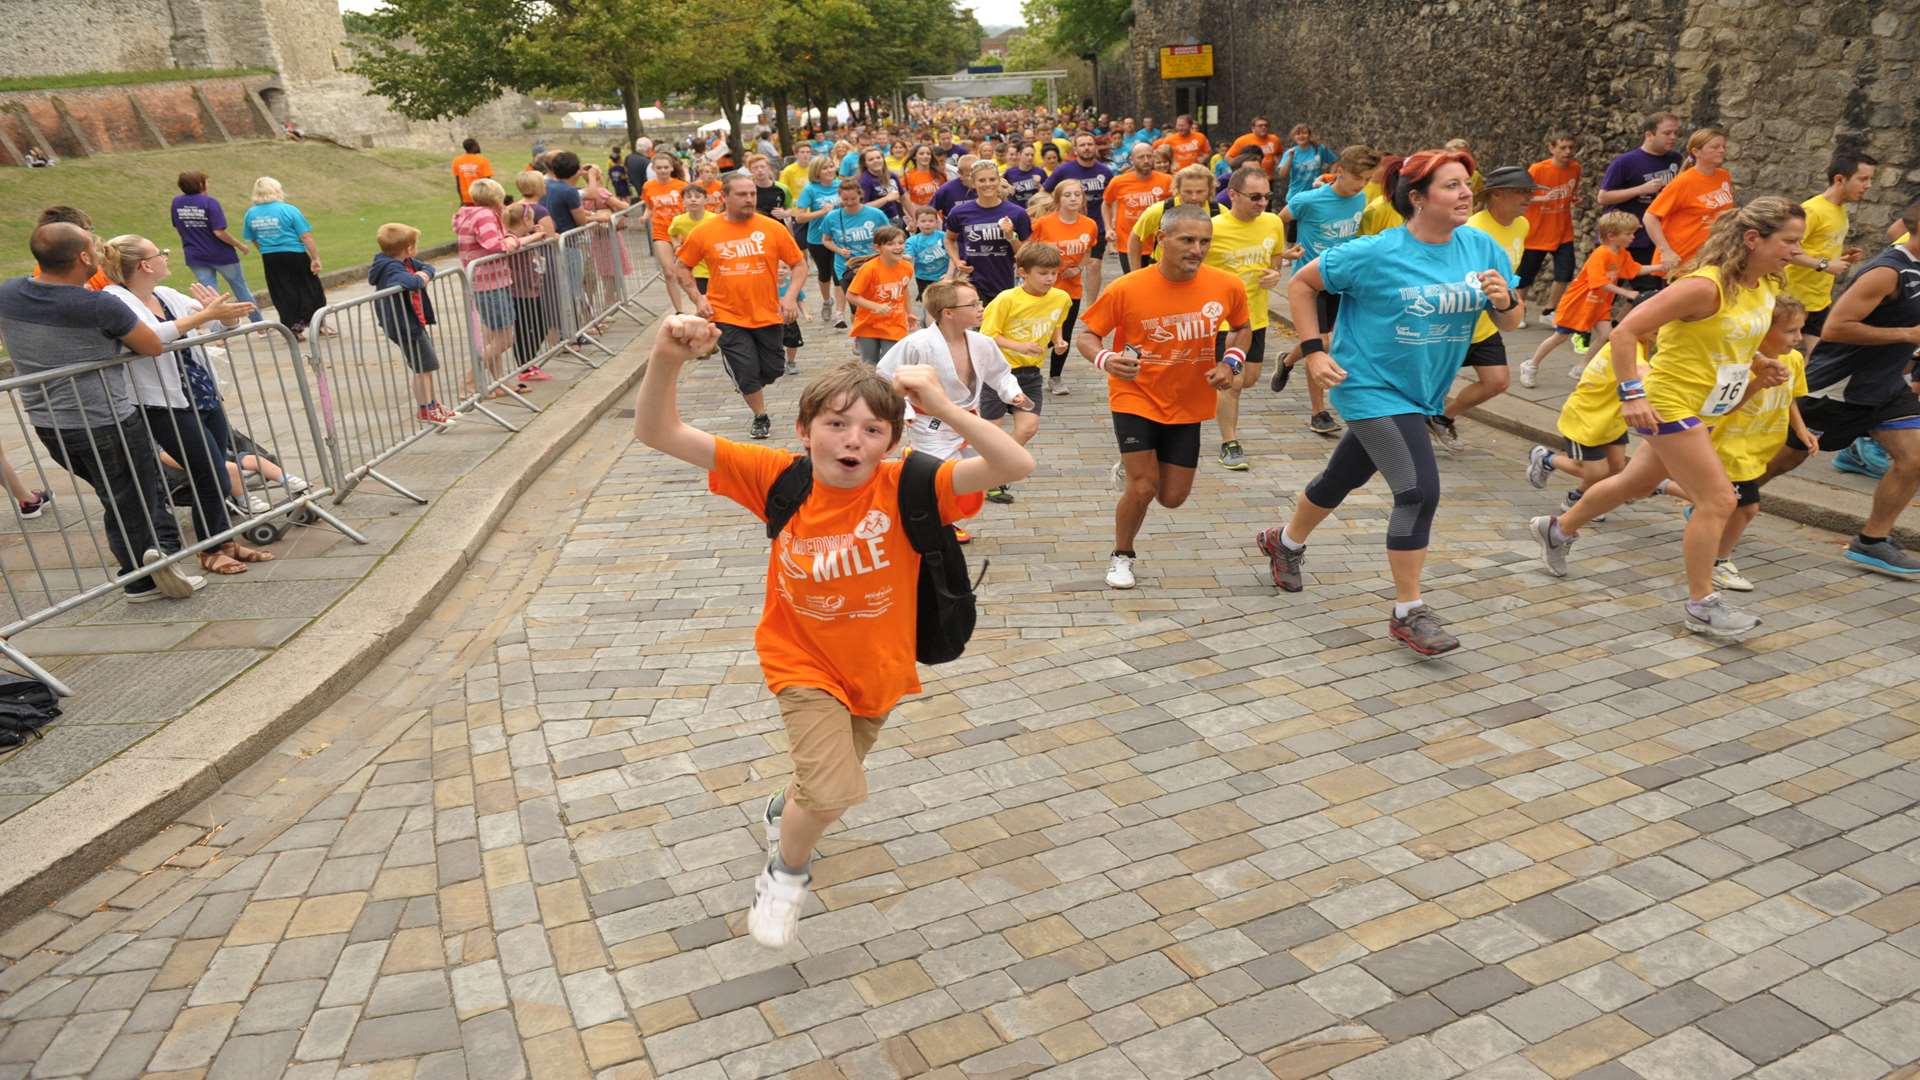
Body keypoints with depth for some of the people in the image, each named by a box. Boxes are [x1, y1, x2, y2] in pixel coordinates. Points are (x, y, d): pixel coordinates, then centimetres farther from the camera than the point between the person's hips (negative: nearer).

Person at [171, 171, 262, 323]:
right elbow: (219, 232, -22)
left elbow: (177, 228, 10)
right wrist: (240, 245, -9)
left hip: (196, 257, 4)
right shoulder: (209, 202, -17)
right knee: (241, 289, 12)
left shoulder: (177, 202, 0)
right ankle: (259, 324, 21)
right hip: (221, 254, -4)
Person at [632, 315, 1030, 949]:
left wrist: (943, 409, -44)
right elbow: (658, 435, -23)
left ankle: (784, 808, 63)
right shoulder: (780, 478, -20)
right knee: (833, 793, -20)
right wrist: (667, 361, -41)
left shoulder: (904, 488, -22)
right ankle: (786, 873, 15)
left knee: (830, 786, 24)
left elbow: (1016, 466, -34)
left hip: (877, 669, 2)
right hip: (804, 665, -2)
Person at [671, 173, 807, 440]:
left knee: (774, 370, 8)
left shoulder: (772, 228, -4)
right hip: (728, 317, -1)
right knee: (746, 372, -2)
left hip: (768, 315, 1)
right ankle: (761, 418, 24)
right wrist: (698, 298, -3)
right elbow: (681, 267, 9)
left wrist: (791, 296, -13)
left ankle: (746, 384, 44)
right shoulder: (704, 233, -3)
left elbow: (798, 266, 2)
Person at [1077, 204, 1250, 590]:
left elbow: (1241, 328, 10)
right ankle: (1121, 557, 18)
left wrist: (1231, 362, -9)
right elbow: (1084, 334, -10)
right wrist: (1105, 359, -31)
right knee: (1144, 488, -11)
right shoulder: (1126, 289, -19)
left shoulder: (1228, 286, -10)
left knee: (1172, 497, 8)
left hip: (1188, 404, 4)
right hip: (1136, 397, -3)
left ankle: (1132, 466, 43)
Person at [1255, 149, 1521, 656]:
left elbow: (1510, 321, 3)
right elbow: (1300, 283, -8)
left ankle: (1285, 541, 48)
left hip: (1419, 393, 6)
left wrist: (1505, 301, -20)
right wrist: (1314, 352, -14)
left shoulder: (1482, 248, -3)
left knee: (1343, 478, 21)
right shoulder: (1376, 254, -18)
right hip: (1371, 387, -6)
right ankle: (1408, 613, -1)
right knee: (1420, 491, -15)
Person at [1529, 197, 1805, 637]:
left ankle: (1558, 529, 42)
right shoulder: (1706, 285, -24)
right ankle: (1701, 605, 5)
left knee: (1638, 482, 22)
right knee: (1718, 500, -8)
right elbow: (1625, 331, -26)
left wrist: (1760, 366, 3)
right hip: (1670, 403, -9)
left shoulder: (1763, 286, 4)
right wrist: (1632, 394, -28)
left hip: (1703, 409, 9)